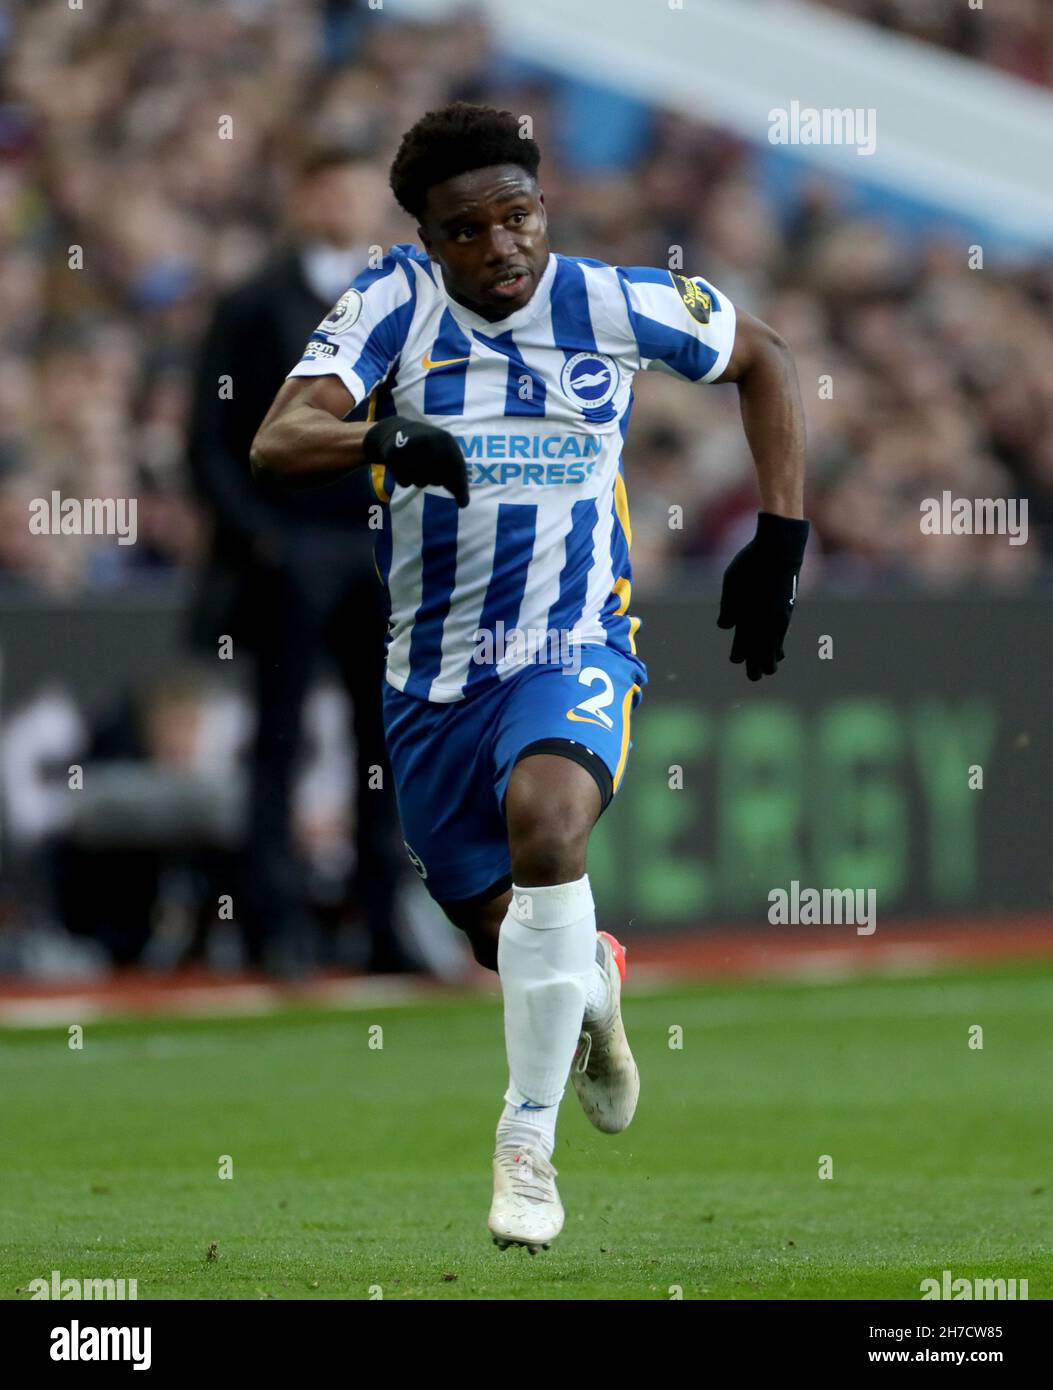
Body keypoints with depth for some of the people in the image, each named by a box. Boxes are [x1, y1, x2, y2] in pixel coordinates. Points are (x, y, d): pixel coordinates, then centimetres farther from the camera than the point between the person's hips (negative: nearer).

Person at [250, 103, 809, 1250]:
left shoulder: (616, 305, -6)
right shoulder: (397, 302, -9)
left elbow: (762, 360, 12)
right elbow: (277, 442, -22)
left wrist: (780, 541, 5)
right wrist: (381, 436, -43)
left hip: (572, 648, -2)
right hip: (432, 670, 2)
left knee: (543, 821, -33)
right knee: (503, 932, 13)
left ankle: (529, 1136, -23)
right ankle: (592, 983, 53)